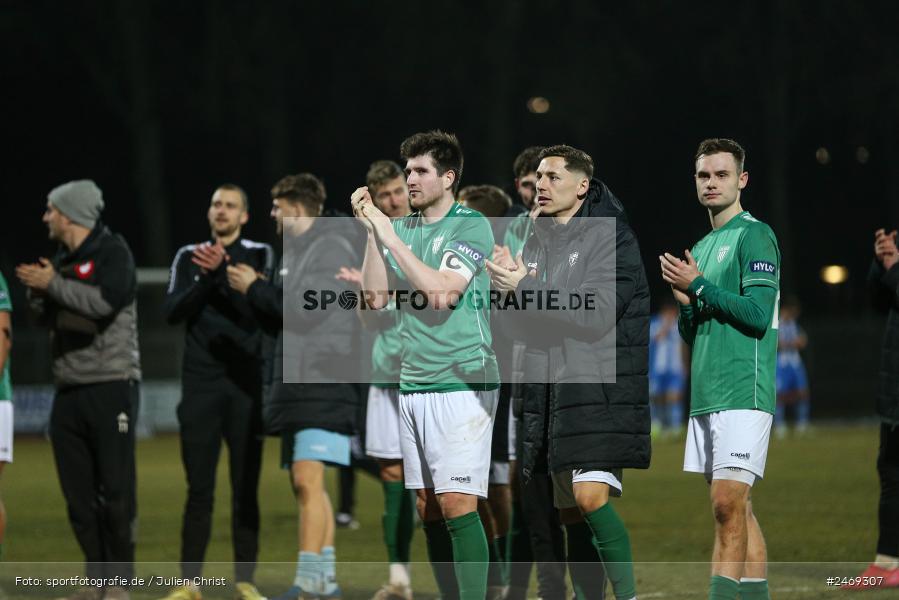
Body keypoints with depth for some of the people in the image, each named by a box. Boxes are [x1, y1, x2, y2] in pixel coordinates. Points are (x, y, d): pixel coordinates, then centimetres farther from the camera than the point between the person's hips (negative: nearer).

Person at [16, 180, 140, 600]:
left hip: (111, 387, -7)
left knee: (115, 490, -7)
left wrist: (53, 283, -16)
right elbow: (49, 318, 19)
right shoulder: (63, 259, 16)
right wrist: (36, 292, 1)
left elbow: (105, 302, -21)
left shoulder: (112, 251, -5)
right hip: (69, 389, 7)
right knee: (78, 495, 5)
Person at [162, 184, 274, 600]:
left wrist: (223, 272, -20)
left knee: (245, 488, -1)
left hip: (246, 385, -1)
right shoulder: (188, 257, 10)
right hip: (200, 385, 1)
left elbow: (257, 310, -10)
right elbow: (172, 312, -2)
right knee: (199, 490, 0)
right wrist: (208, 278, -14)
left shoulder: (259, 255, 4)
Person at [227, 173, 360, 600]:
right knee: (306, 485, 10)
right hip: (295, 386, 10)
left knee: (308, 481, -16)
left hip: (323, 386, -10)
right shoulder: (295, 252, 21)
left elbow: (307, 310, -19)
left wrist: (255, 288, -9)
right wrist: (255, 290, 8)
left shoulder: (332, 248, -8)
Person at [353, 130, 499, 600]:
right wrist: (371, 231, -2)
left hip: (461, 383, -7)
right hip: (413, 385, 7)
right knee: (428, 508, 6)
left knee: (457, 505, -13)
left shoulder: (472, 226, -6)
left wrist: (389, 237, -13)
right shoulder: (402, 228, 13)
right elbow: (375, 297, 6)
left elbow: (441, 293, -17)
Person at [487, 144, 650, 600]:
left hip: (599, 387, -7)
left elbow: (595, 312, -18)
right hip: (549, 390, 7)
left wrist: (524, 288, -16)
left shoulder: (610, 238, -7)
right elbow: (524, 323, 21)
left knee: (591, 496, -19)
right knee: (571, 512, 8)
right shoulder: (536, 243, 15)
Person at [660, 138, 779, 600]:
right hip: (705, 394, 9)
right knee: (736, 508, 8)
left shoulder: (754, 236, -5)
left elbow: (758, 314, -15)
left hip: (742, 391, -9)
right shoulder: (700, 248, 21)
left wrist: (699, 286, -11)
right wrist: (686, 300, 2)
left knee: (728, 503, -14)